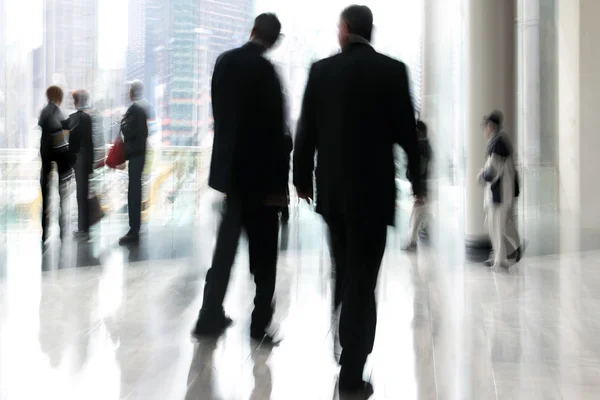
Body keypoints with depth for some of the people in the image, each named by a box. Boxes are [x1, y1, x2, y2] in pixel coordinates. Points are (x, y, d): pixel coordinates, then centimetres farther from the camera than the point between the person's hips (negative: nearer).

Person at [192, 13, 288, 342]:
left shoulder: (224, 62, 4)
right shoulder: (265, 70, -15)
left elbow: (219, 114, 10)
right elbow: (274, 129, -15)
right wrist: (279, 182, -11)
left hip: (230, 166, 6)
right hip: (259, 171, -6)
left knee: (227, 242, 13)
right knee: (263, 251, 5)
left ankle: (211, 316, 13)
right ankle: (260, 323, 11)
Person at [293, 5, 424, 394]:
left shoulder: (321, 70, 1)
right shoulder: (393, 70, -5)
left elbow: (306, 130, 3)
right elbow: (407, 131, -5)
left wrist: (302, 177, 14)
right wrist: (417, 180, 7)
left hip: (332, 188, 4)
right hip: (374, 190, -3)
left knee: (345, 274, 21)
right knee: (363, 280, 0)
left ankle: (349, 348, 34)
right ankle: (351, 372, 0)